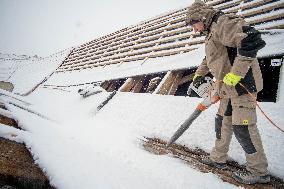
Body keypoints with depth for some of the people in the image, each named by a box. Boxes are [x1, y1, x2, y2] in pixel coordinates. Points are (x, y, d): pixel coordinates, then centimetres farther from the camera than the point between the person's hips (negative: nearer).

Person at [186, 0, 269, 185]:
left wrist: (234, 74, -28)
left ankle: (259, 171, 10)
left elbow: (251, 40, -28)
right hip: (229, 88, 10)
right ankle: (218, 159, 29)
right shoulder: (212, 32, 19)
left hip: (242, 84, -10)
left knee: (243, 127, -5)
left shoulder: (223, 23, -13)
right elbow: (209, 59, 36)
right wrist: (199, 73, 44)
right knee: (223, 122, 15)